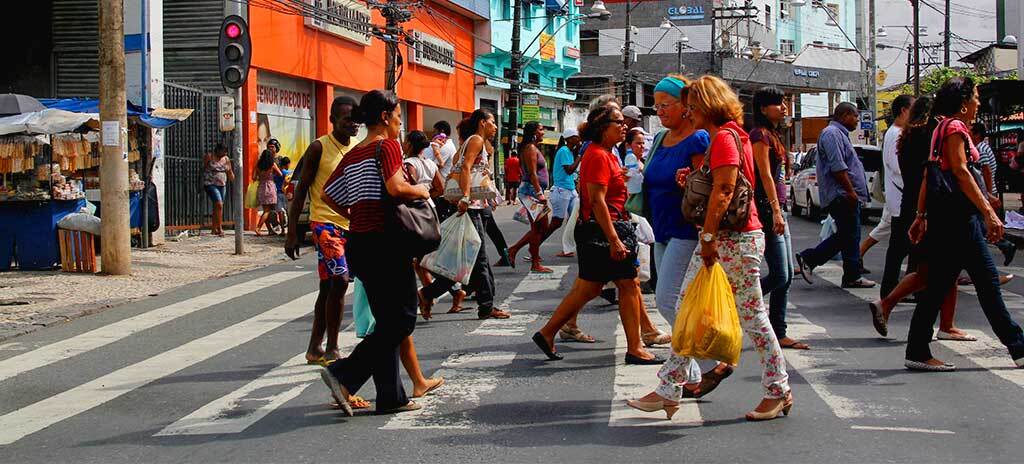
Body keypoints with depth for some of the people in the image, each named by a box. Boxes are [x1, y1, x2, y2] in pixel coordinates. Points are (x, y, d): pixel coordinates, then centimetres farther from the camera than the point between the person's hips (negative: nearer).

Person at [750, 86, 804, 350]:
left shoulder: (773, 135, 19)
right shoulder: (760, 135, -10)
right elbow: (765, 175, -17)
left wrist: (779, 211, 18)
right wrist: (776, 211, -23)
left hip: (775, 207, 10)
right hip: (766, 207, -10)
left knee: (786, 275, 8)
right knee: (779, 276, -11)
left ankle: (779, 334, 11)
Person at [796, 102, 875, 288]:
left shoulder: (839, 134, 22)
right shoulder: (832, 134, -13)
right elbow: (837, 166, -21)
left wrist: (853, 192, 24)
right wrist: (851, 191, -21)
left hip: (843, 196, 11)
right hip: (842, 195, -11)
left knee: (845, 236, 12)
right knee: (850, 236, -5)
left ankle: (808, 258, 12)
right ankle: (853, 277, 1)